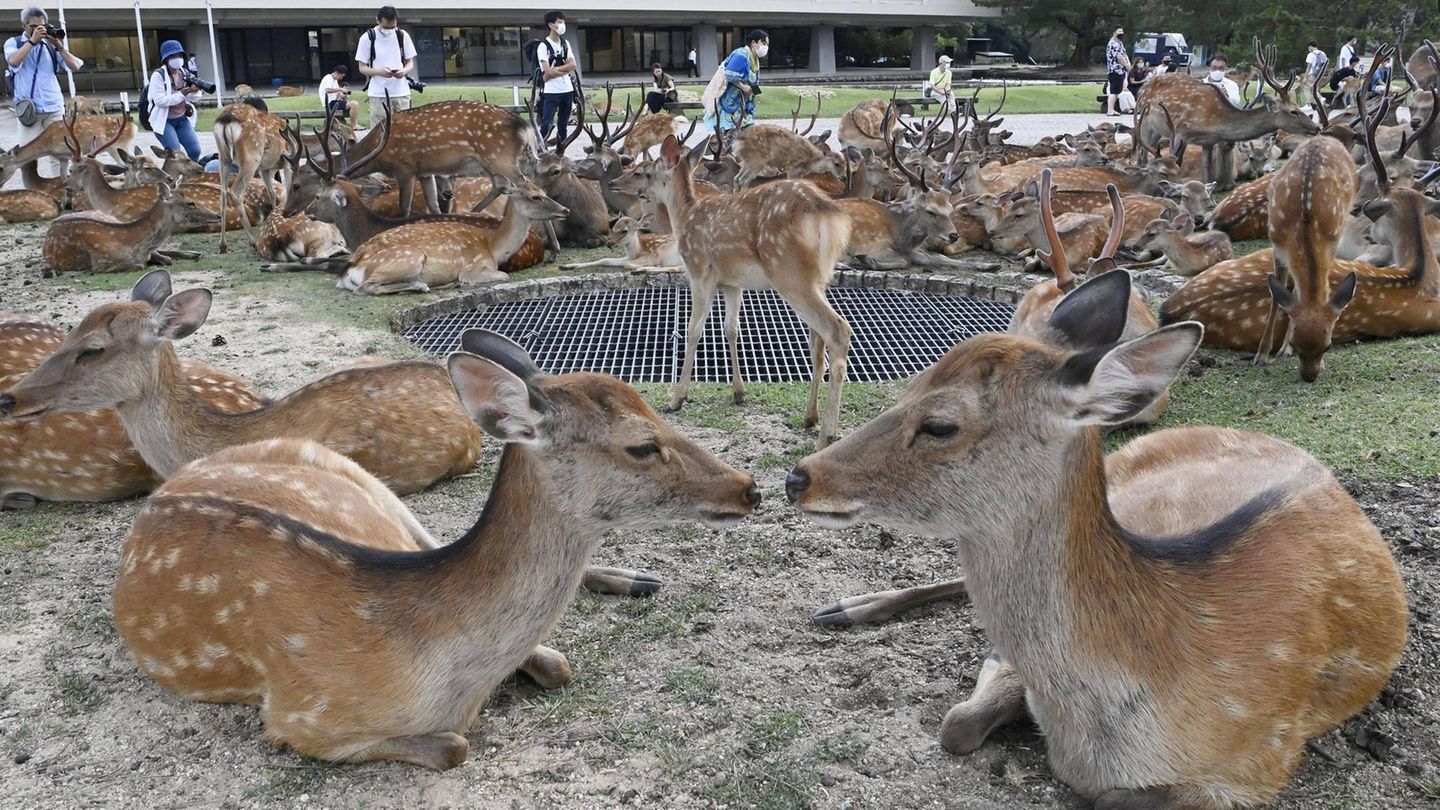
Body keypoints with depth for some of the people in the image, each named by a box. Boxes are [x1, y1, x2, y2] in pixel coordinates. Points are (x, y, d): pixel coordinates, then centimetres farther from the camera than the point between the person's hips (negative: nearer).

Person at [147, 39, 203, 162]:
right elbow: (160, 101, -24)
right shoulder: (158, 75, -15)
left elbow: (194, 96, 4)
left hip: (182, 119, 6)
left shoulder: (184, 73, 3)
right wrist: (181, 94, -27)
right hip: (163, 120, -5)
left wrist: (194, 91, -19)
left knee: (195, 150, -2)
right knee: (175, 153, -15)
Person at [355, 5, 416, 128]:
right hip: (378, 94, -2)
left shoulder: (403, 36, 4)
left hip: (401, 92, 2)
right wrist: (379, 71, -21)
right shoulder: (367, 38, -3)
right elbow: (362, 68, 0)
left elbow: (410, 63, 10)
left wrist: (404, 71, -14)